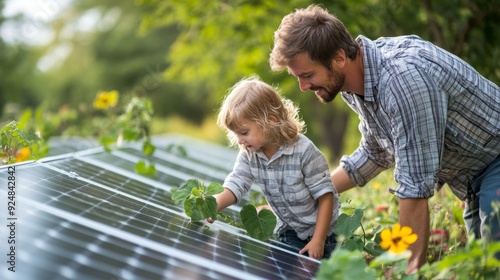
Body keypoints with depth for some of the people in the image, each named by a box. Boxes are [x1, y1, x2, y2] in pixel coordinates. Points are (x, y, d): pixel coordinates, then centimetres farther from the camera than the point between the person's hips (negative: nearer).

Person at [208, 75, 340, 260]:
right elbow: (233, 188, -16)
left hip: (322, 231, -4)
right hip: (288, 233, 5)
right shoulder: (248, 156, -9)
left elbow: (325, 196, -21)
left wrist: (318, 240, -21)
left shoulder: (304, 151, -26)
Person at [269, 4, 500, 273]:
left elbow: (415, 188, -31)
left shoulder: (402, 78, -34)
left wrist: (412, 269, -25)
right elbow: (375, 154, 12)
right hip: (474, 180, 9)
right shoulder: (357, 79, -5)